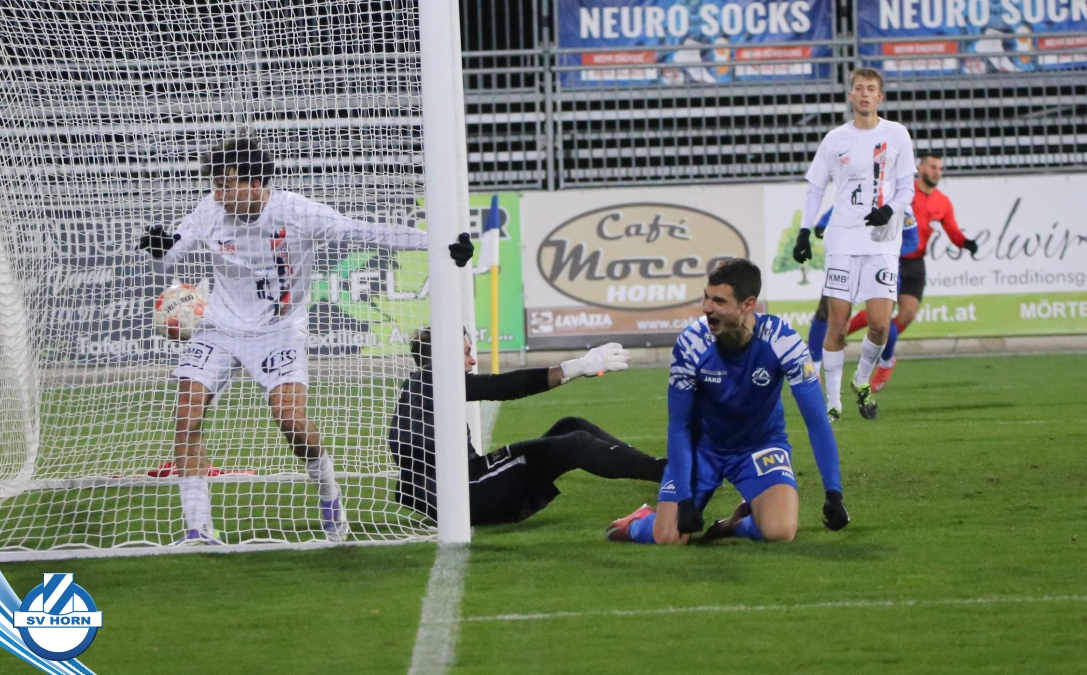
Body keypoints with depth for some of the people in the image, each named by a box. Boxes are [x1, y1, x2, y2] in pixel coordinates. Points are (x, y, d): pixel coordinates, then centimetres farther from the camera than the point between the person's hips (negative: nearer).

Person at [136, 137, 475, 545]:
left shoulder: (297, 213, -19)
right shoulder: (210, 213, -11)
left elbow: (368, 233, -16)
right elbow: (171, 251, 0)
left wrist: (437, 242, -22)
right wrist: (158, 245, -25)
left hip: (278, 329, -3)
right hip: (220, 327, 3)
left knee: (291, 418, -21)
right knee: (187, 418, -13)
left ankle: (327, 491, 11)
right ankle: (197, 529, -5)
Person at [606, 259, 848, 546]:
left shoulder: (782, 342, -26)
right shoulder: (690, 344, -24)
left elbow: (817, 421, -20)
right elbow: (679, 426, -15)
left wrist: (833, 493, -25)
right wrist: (685, 499, -23)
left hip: (761, 446, -1)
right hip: (703, 447, 1)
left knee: (780, 531, -27)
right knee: (667, 537, -15)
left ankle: (737, 524, 9)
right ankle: (638, 523, 22)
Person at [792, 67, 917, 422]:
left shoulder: (897, 135, 5)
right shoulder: (835, 139, 7)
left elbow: (907, 187, 6)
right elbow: (815, 188, 13)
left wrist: (890, 209, -14)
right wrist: (804, 232, 4)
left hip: (883, 242, 0)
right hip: (843, 240, 0)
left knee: (879, 322, -10)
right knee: (837, 321, -4)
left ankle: (863, 381, 17)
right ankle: (832, 401, 6)